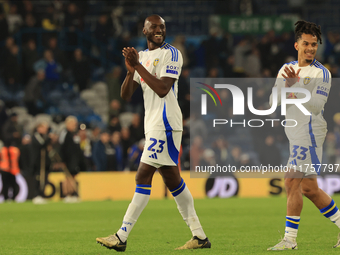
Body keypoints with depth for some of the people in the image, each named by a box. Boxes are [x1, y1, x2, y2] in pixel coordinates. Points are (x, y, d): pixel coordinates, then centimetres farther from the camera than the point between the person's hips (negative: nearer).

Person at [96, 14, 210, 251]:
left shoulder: (171, 54, -5)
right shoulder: (142, 56, 17)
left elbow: (162, 89, -17)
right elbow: (125, 95, 10)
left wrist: (139, 66, -15)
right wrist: (131, 70, -7)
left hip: (165, 123, -9)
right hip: (153, 125, 9)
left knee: (143, 177, -10)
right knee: (172, 180, 10)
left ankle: (121, 236, -10)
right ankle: (199, 236, 15)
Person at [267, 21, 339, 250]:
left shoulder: (321, 73, -7)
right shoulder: (287, 69, 14)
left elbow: (317, 106, -17)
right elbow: (273, 101, 8)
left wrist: (295, 88, -25)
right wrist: (287, 87, -10)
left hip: (309, 133, -8)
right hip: (296, 135, 8)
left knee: (292, 184, -12)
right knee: (308, 187, 11)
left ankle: (290, 239, -8)